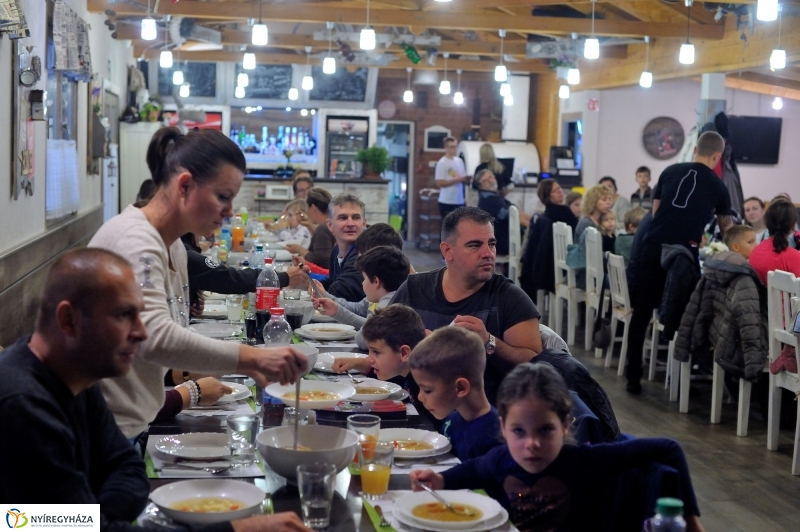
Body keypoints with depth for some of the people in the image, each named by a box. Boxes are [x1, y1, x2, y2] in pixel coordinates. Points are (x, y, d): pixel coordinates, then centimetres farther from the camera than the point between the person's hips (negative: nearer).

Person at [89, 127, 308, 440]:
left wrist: (244, 365, -3)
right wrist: (251, 357, -37)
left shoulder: (173, 247, 11)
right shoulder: (134, 240, -20)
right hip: (105, 433, -9)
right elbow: (154, 337, -34)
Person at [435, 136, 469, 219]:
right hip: (447, 201, -7)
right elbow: (439, 183, -16)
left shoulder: (459, 161, 10)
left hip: (459, 201, 7)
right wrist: (456, 180, -18)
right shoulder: (442, 163, -11)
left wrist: (466, 179, -7)